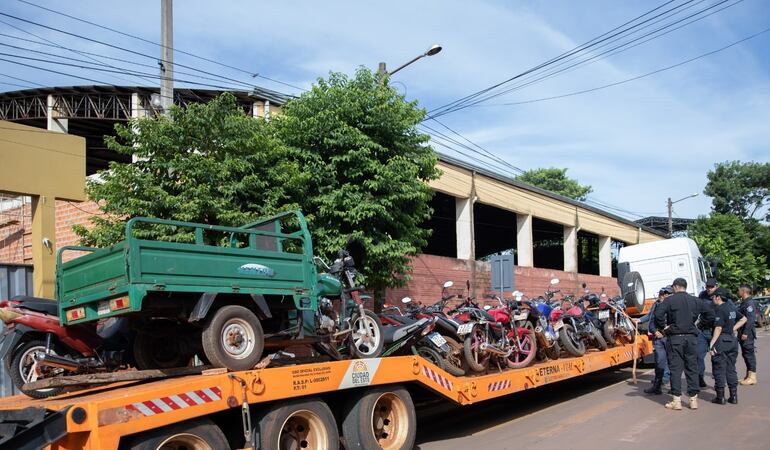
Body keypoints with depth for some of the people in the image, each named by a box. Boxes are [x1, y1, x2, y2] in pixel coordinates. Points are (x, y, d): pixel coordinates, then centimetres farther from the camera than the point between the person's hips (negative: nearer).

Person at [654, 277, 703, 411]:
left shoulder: (670, 300, -6)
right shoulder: (695, 301, 7)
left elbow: (658, 314, -18)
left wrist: (662, 328, -3)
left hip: (675, 337, -3)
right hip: (691, 337, 4)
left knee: (675, 368, 1)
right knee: (692, 368, 10)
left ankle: (676, 400, 2)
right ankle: (693, 399, 14)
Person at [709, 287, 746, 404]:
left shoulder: (720, 310, -14)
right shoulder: (732, 308, 11)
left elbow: (718, 328, -21)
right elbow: (743, 319, 26)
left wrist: (711, 344, -20)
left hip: (721, 341, -8)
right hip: (732, 340, 8)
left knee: (719, 369, 0)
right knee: (731, 369, 13)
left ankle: (720, 397, 3)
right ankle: (733, 396, 15)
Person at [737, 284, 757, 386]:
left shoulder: (749, 303, -15)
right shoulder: (744, 302, 17)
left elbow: (750, 319, -22)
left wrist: (745, 333, -24)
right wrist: (740, 333, 22)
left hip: (747, 333, -10)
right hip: (743, 332, 10)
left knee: (749, 353, -6)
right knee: (746, 353, 14)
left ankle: (752, 377, -2)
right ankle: (749, 375, 22)